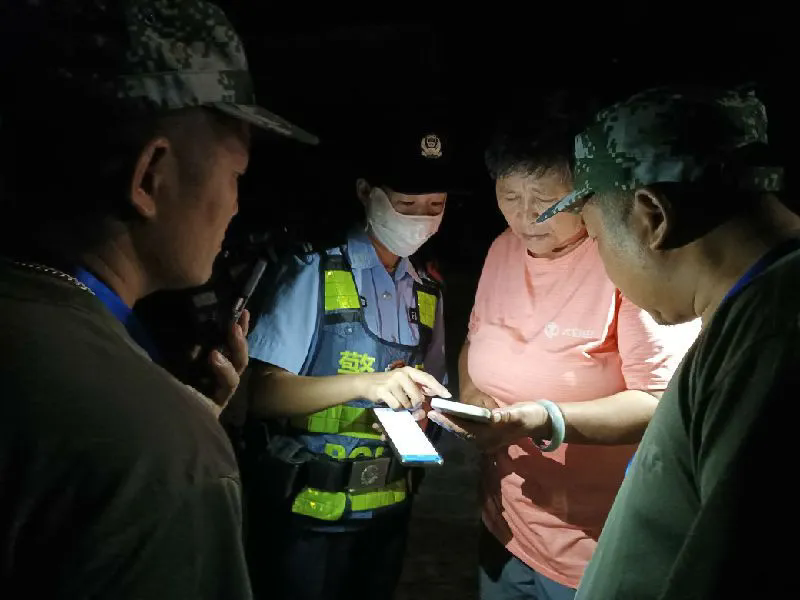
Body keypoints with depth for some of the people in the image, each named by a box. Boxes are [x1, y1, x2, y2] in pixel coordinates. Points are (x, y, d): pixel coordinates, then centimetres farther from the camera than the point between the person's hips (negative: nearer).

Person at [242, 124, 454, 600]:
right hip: (308, 514, -5)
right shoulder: (315, 273, -12)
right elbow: (260, 393, -18)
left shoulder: (429, 293, 7)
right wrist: (364, 383, -31)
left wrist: (435, 412, -8)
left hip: (388, 511, 5)